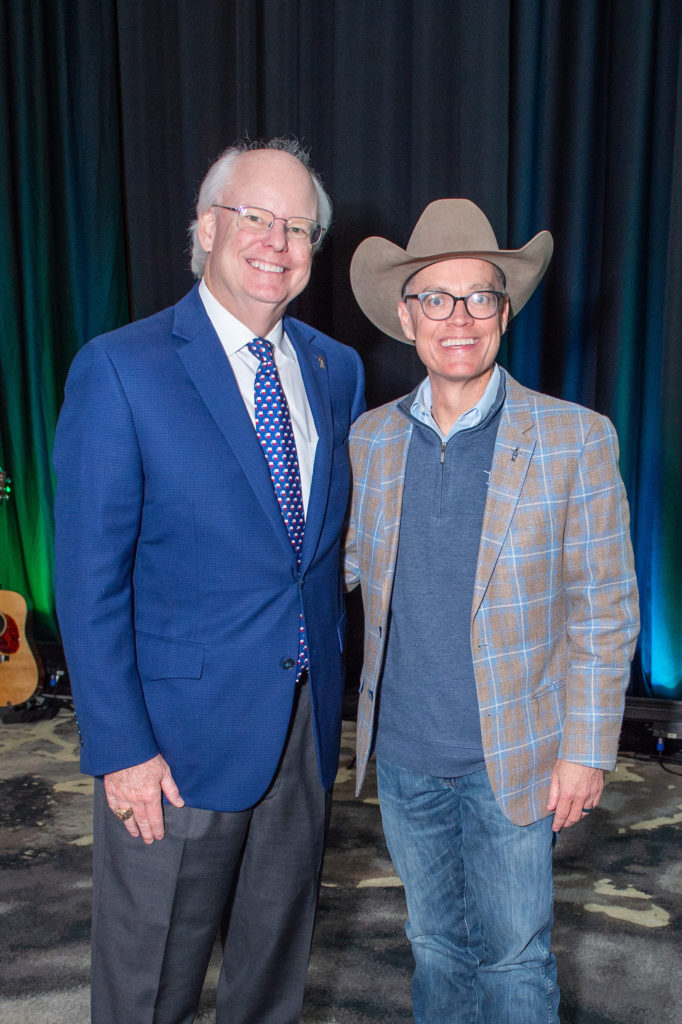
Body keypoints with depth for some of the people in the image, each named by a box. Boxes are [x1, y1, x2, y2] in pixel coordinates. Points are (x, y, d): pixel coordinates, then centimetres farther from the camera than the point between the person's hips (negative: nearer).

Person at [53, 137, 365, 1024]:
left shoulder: (337, 369, 4)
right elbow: (90, 580, -13)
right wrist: (120, 748, -14)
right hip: (184, 731, -4)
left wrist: (331, 678, 7)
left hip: (307, 723, 5)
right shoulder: (120, 370, -12)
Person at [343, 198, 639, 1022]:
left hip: (511, 759, -3)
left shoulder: (574, 438, -11)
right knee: (434, 942, 22)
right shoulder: (371, 438, -1)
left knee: (512, 954, 14)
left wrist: (585, 749, -8)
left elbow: (604, 609, -8)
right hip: (403, 756, 3)